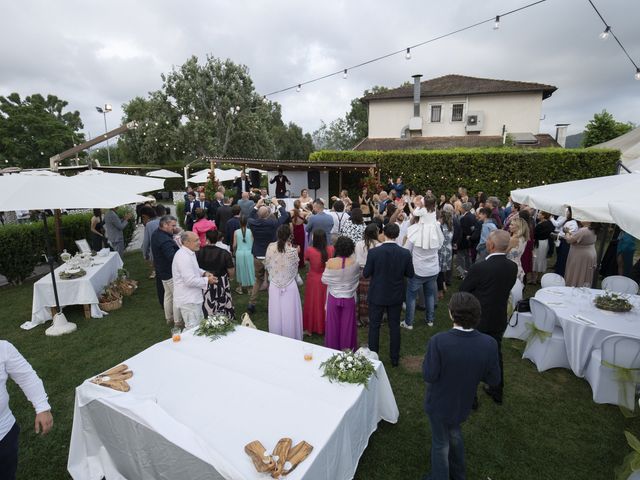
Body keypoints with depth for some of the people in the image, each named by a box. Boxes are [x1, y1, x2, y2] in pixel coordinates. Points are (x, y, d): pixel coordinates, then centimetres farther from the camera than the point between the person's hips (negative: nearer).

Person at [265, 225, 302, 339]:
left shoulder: (270, 247, -10)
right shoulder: (293, 250, -16)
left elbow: (266, 265, 2)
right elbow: (295, 269, -4)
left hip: (274, 285, 3)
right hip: (289, 285, -2)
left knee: (276, 312, 16)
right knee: (289, 313, 10)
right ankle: (290, 338, 23)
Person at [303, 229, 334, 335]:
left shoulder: (309, 250, -23)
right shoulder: (331, 249, -16)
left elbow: (305, 259, 0)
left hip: (313, 281, -2)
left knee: (313, 304, 15)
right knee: (325, 303, 18)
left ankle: (310, 328, 28)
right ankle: (325, 327, 33)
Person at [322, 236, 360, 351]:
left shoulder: (331, 262, -19)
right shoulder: (354, 263, -16)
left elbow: (324, 280, -7)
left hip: (334, 298, 0)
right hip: (349, 298, 1)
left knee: (333, 324, 16)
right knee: (347, 325, 16)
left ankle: (333, 349, 32)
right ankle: (347, 349, 31)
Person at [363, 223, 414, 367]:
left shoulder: (373, 252, -19)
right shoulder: (405, 253, -13)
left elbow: (366, 274, -12)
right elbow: (410, 274, -2)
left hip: (377, 295, -2)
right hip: (396, 296, 2)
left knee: (374, 326, 14)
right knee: (394, 326, 17)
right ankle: (395, 358, 30)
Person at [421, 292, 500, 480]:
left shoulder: (438, 341, -34)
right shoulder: (489, 344, -23)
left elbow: (428, 376, -25)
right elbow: (493, 379, -11)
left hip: (439, 403, -4)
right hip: (463, 403, 4)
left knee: (440, 443, 22)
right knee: (454, 433, 33)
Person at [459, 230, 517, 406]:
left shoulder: (479, 268, -27)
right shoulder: (513, 267, -8)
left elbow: (463, 290, -13)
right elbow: (505, 289, 6)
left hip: (477, 320, -5)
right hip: (499, 320, 6)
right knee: (496, 355, 24)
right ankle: (497, 392, 42)